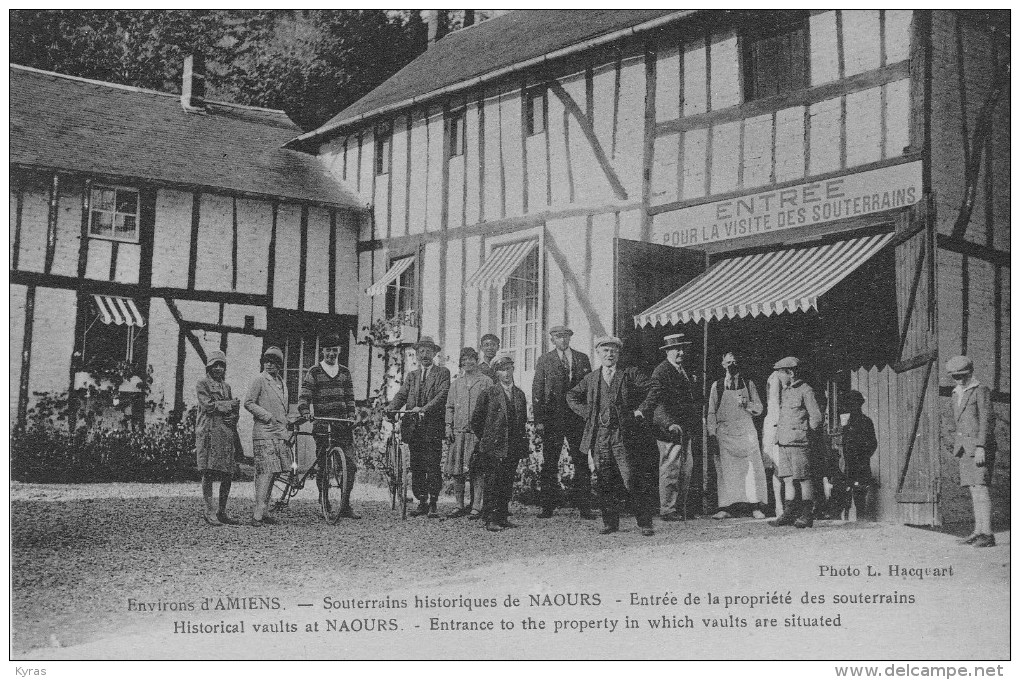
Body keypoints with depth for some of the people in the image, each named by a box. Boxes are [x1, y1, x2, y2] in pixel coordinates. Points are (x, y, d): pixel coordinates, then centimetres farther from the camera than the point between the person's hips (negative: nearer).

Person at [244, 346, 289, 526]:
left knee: (274, 472, 9)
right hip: (264, 432, -8)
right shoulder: (259, 380, -5)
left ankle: (264, 511, 16)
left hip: (280, 433, 8)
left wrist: (286, 430, 24)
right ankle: (258, 514, -17)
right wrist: (268, 416, -16)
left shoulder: (282, 383, 19)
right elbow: (248, 403, -11)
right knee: (265, 471, -14)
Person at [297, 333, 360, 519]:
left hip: (343, 424, 3)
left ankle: (345, 505, 0)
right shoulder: (314, 372, 5)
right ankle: (324, 501, 11)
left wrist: (352, 415, 5)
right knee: (322, 465, -2)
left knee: (350, 464, -6)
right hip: (322, 425, -3)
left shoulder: (344, 372, 16)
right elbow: (304, 396, -3)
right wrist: (305, 412, -21)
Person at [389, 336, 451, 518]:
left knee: (433, 466, -8)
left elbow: (442, 395, -8)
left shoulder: (443, 373, 6)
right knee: (416, 467, 4)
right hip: (414, 427, 4)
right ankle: (422, 503, 11)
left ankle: (433, 504, -2)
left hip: (433, 426, -4)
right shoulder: (411, 376, 20)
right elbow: (401, 395, 9)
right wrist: (392, 409, -12)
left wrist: (424, 409, -23)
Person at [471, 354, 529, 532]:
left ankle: (503, 517, 13)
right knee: (492, 483, -8)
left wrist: (522, 441, 13)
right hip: (494, 448, -4)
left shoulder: (519, 394, 14)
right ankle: (490, 519, -7)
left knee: (507, 484, 6)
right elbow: (476, 420, 3)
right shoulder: (489, 394, 0)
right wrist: (486, 439, 4)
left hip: (514, 448, 4)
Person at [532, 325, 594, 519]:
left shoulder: (582, 359, 12)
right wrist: (538, 420, -6)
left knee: (582, 463, 1)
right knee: (549, 465, 1)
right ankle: (548, 508, 6)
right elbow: (537, 391, 3)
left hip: (578, 416, 1)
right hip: (552, 418, -1)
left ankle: (584, 508, 4)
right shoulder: (544, 361, 6)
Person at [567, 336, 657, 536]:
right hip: (599, 437, 3)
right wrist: (587, 413, 11)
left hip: (625, 437, -3)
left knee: (632, 481, -7)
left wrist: (640, 411, -6)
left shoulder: (630, 375, 4)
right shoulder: (591, 379, 14)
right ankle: (610, 522, 13)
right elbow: (571, 396, 24)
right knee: (605, 483, 3)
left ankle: (644, 523, 0)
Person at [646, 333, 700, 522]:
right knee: (670, 469, -6)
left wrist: (696, 431, 18)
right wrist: (669, 424, -27)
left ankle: (681, 509, 15)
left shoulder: (687, 371, 17)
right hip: (669, 429, -8)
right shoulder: (661, 372, -9)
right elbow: (654, 403, -16)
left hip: (687, 430, 8)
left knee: (686, 469, 8)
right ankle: (667, 510, 0)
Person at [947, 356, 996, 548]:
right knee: (973, 490, 6)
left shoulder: (981, 391, -6)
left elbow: (985, 420, -13)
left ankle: (987, 534, -15)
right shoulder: (956, 394, 18)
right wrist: (958, 446, 18)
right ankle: (978, 531, 8)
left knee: (980, 488, -13)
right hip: (964, 447, 8)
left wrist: (980, 447, -20)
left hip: (979, 446, -8)